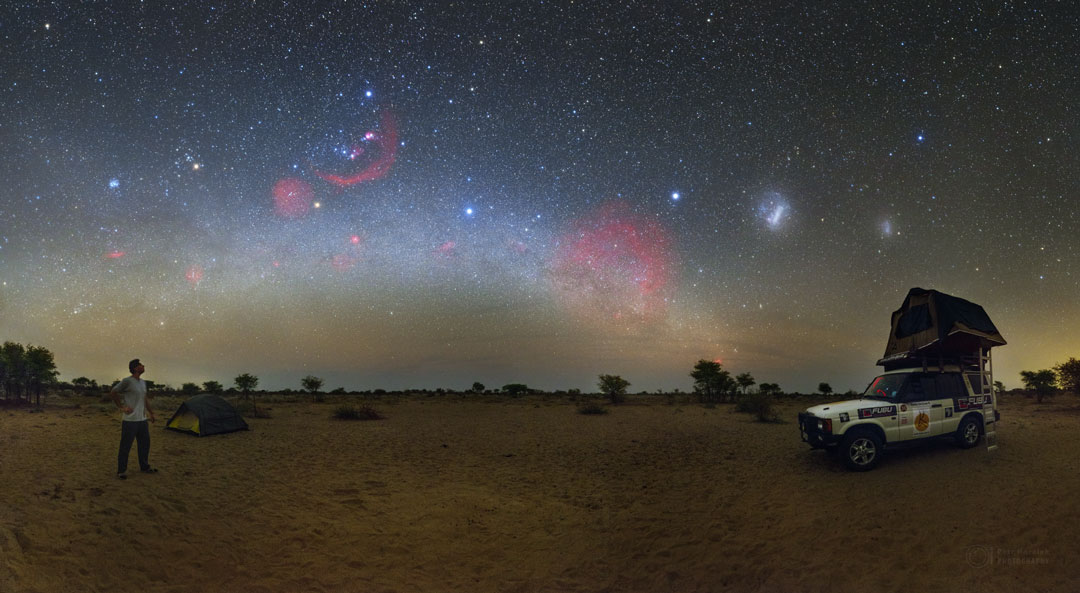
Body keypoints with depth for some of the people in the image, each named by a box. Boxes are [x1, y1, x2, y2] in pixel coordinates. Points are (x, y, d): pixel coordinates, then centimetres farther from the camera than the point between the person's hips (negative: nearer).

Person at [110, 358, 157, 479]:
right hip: (130, 420, -8)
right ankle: (121, 471, 9)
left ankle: (144, 467, 27)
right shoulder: (127, 381, -13)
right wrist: (121, 407, -9)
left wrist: (150, 411, 23)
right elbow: (113, 392, -8)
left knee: (145, 443, 14)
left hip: (142, 419, 8)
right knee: (125, 446, -1)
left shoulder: (143, 383, 12)